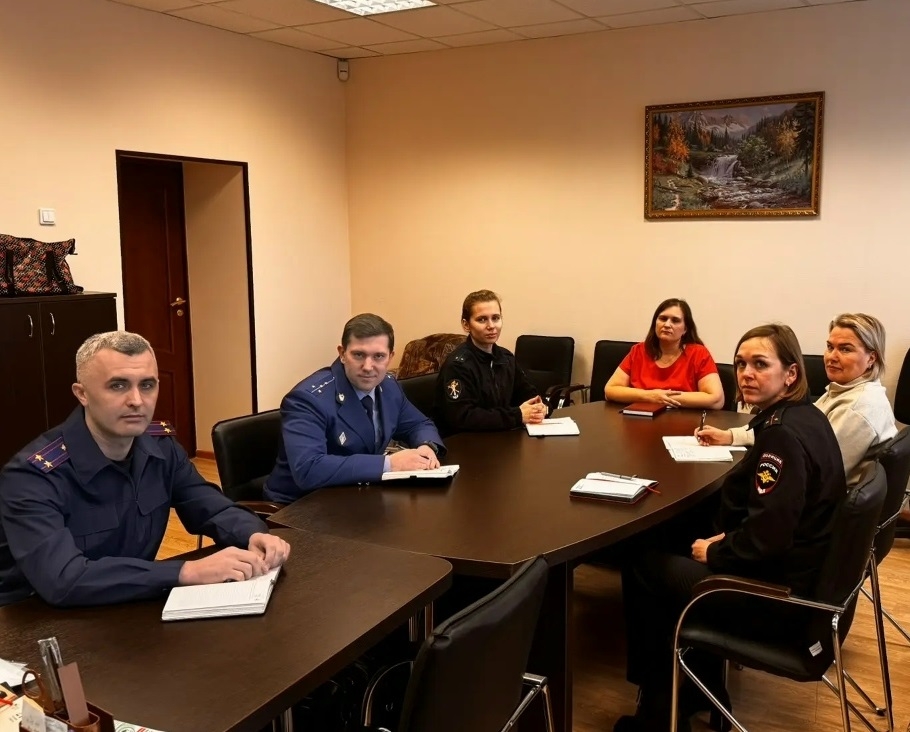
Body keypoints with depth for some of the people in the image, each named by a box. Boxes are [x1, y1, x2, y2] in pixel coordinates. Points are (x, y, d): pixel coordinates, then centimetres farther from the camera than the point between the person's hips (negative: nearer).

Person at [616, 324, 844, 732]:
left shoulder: (785, 435, -24)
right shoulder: (803, 418, 6)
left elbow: (767, 537, -29)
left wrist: (714, 553, -12)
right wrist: (724, 537, 4)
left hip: (779, 595, -10)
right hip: (798, 572, 10)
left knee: (642, 567, 3)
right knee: (668, 544, 22)